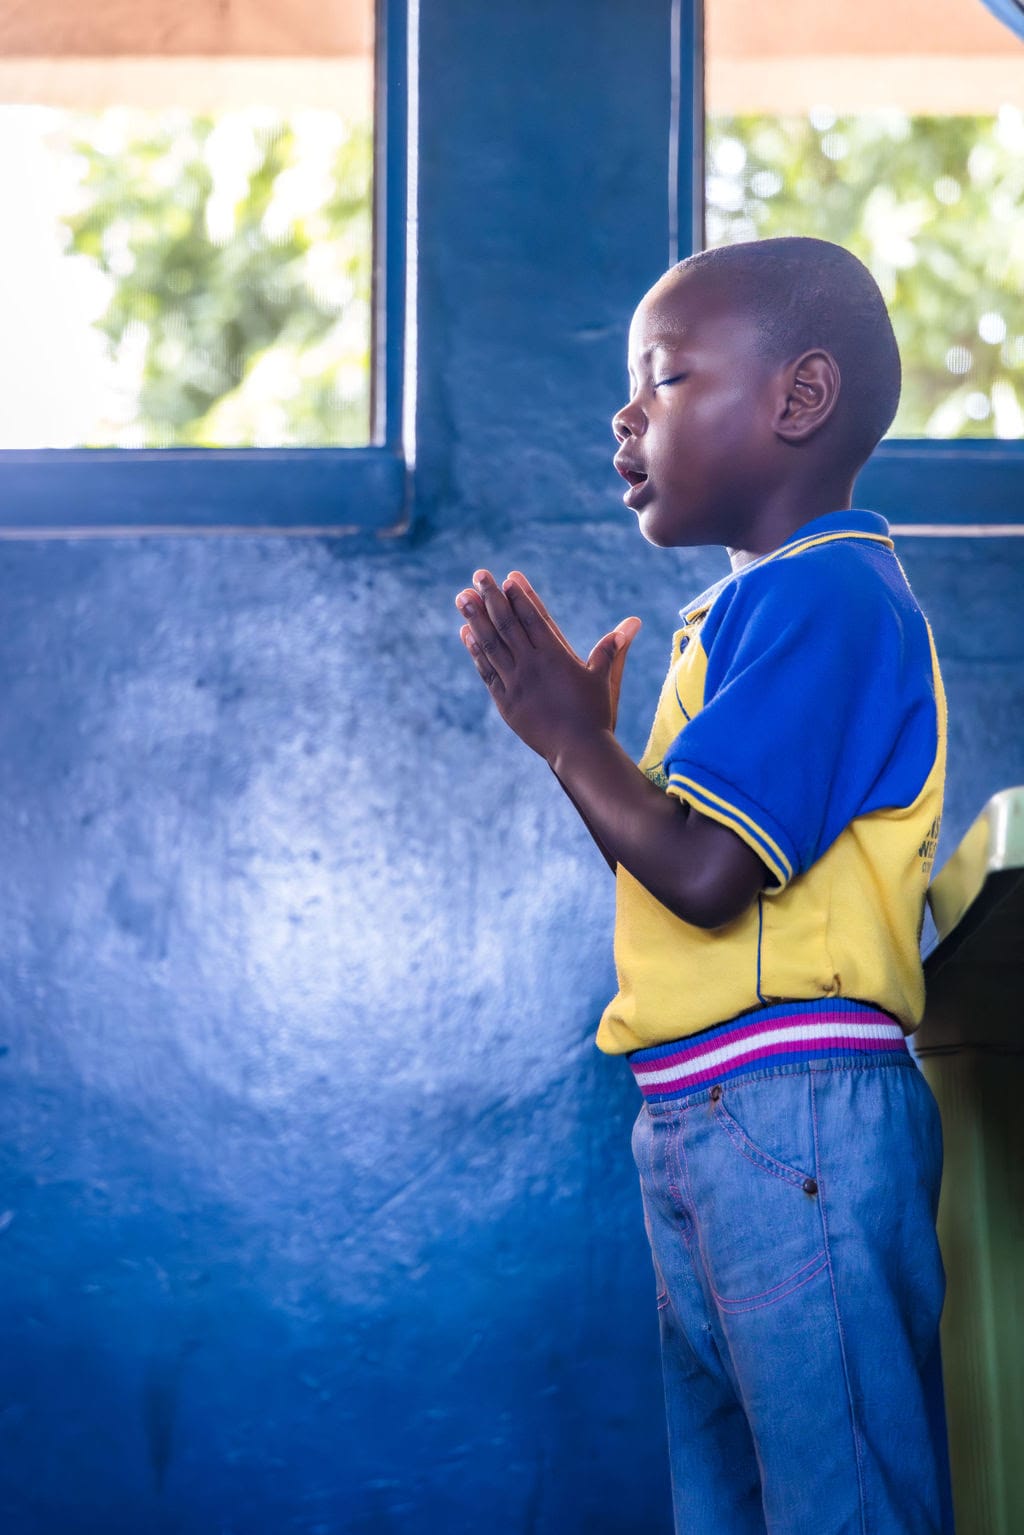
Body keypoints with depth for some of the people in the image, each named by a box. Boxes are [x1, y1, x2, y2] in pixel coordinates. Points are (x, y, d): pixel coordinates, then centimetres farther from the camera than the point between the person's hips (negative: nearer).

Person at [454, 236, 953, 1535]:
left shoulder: (820, 594, -13)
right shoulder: (749, 607, 19)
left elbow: (706, 872, -21)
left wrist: (568, 738, -7)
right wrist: (582, 735, 13)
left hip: (794, 1117, -11)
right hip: (704, 1120, 11)